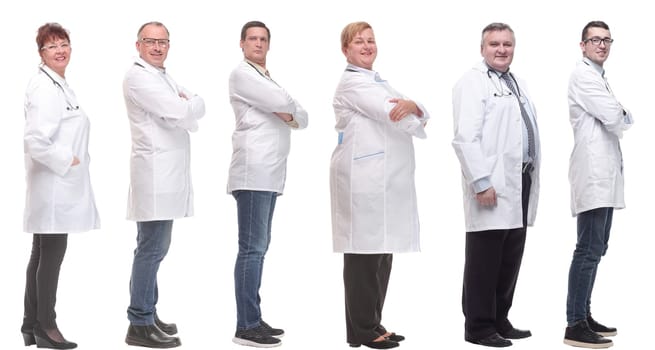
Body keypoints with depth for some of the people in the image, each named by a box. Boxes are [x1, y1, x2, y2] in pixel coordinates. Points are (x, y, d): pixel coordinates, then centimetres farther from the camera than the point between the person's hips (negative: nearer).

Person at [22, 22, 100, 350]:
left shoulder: (59, 85, 16)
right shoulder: (44, 88, -16)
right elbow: (36, 140, -25)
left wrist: (71, 160, 15)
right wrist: (66, 162, -16)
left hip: (57, 185, 10)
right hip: (53, 185, -10)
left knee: (41, 255, 14)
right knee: (52, 255, -4)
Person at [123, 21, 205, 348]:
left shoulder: (163, 77, 21)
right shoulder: (138, 76, -9)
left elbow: (195, 107, 15)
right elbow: (183, 112, -17)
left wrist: (188, 104, -6)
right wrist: (192, 104, 4)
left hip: (168, 174, 10)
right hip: (155, 173, -10)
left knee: (153, 248, 13)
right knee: (152, 249, -9)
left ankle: (147, 314, 21)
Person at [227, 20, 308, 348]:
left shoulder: (268, 80, 26)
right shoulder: (241, 74, -2)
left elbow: (303, 118, 18)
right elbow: (282, 101, -15)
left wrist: (289, 115, -3)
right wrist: (289, 108, 6)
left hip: (270, 174, 9)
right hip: (254, 172, -9)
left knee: (259, 247, 9)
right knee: (252, 248, -11)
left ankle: (253, 319, 14)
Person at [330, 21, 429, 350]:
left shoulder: (378, 81, 22)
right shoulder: (352, 82, -6)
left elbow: (420, 113, 10)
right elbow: (394, 115, -14)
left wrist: (412, 105, -14)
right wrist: (416, 123, 6)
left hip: (386, 178, 9)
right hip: (364, 178, -9)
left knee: (382, 251, 10)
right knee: (365, 252, -6)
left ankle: (373, 323, 18)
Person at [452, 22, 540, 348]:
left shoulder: (518, 83, 20)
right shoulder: (472, 82, -7)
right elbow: (465, 138, -16)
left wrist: (532, 178, 13)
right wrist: (481, 182, -21)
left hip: (521, 182, 8)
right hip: (492, 185, -8)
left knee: (510, 259, 12)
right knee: (484, 260, -2)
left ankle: (500, 320, 22)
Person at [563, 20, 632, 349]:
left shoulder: (599, 77, 23)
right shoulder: (583, 75, -8)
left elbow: (614, 121, 20)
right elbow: (615, 118, -14)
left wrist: (620, 116, 0)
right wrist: (626, 116, 6)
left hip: (604, 172, 10)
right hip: (593, 172, -10)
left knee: (595, 249, 12)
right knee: (588, 250, -12)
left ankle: (584, 316, 18)